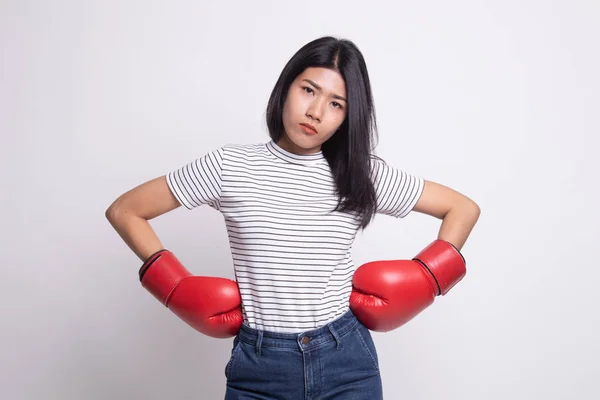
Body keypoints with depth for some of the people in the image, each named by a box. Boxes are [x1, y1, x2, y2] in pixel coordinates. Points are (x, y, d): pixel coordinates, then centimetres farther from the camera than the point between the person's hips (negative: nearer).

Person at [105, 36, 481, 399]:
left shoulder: (363, 174, -3)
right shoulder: (229, 165, -6)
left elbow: (464, 208, 6)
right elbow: (124, 211, 0)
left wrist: (420, 283, -4)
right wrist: (181, 290, -6)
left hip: (346, 361, 1)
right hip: (258, 366, 0)